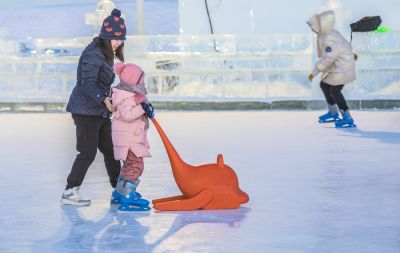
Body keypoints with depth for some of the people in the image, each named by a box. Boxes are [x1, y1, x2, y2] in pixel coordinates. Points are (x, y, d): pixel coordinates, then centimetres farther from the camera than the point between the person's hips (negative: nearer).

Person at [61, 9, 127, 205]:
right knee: (88, 153, -9)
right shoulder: (93, 53, -17)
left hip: (100, 112, 10)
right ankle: (69, 193, -1)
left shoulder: (106, 53, 14)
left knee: (110, 150, 13)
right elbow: (88, 83, -25)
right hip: (85, 111, -10)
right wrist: (104, 99, -35)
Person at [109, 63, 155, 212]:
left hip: (133, 139, 11)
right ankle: (127, 200, -23)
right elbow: (127, 115, -32)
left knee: (129, 166, 23)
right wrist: (142, 107, -32)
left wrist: (148, 110, 4)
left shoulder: (134, 96, 13)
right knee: (136, 166, -17)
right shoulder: (128, 97, -20)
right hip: (128, 140, -11)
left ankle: (119, 194, 35)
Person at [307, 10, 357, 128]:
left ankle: (348, 119, -4)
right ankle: (333, 113, 27)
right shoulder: (330, 34, 0)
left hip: (342, 68, -11)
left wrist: (314, 73, -24)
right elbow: (345, 43, 17)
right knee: (324, 85, 14)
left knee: (334, 91, -12)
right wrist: (350, 53, 33)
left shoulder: (329, 40, -31)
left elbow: (327, 59, -30)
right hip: (335, 67, 11)